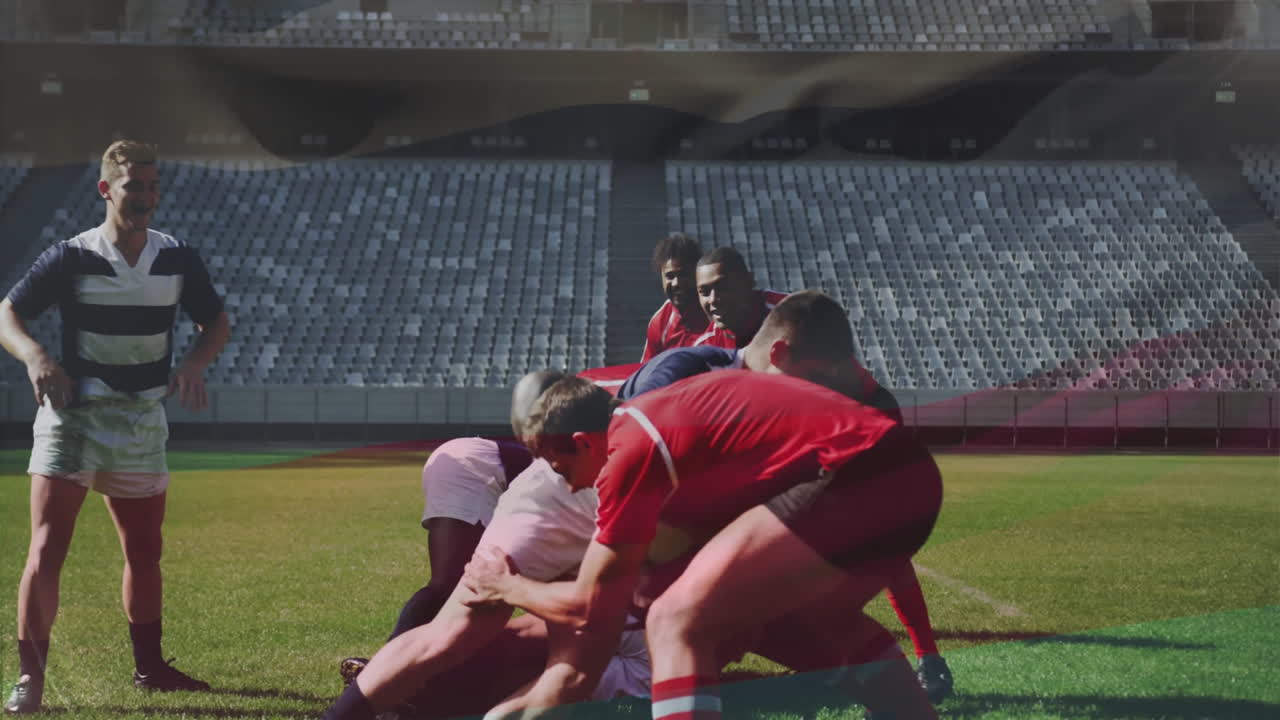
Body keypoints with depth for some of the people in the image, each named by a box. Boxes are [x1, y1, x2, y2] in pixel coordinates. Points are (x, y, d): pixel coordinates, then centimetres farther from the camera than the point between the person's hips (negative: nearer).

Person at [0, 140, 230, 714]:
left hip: (143, 420, 4)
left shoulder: (177, 258, 1)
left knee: (144, 551, 14)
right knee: (47, 549, -14)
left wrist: (194, 362, -9)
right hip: (74, 414, -4)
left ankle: (149, 667, 28)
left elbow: (216, 321, 12)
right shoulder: (71, 258, -9)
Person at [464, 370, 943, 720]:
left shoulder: (630, 448, -3)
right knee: (821, 615, 36)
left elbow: (591, 607, 5)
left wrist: (505, 587, 22)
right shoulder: (660, 415, 23)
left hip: (853, 480, -10)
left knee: (675, 624, -8)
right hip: (910, 475, 10)